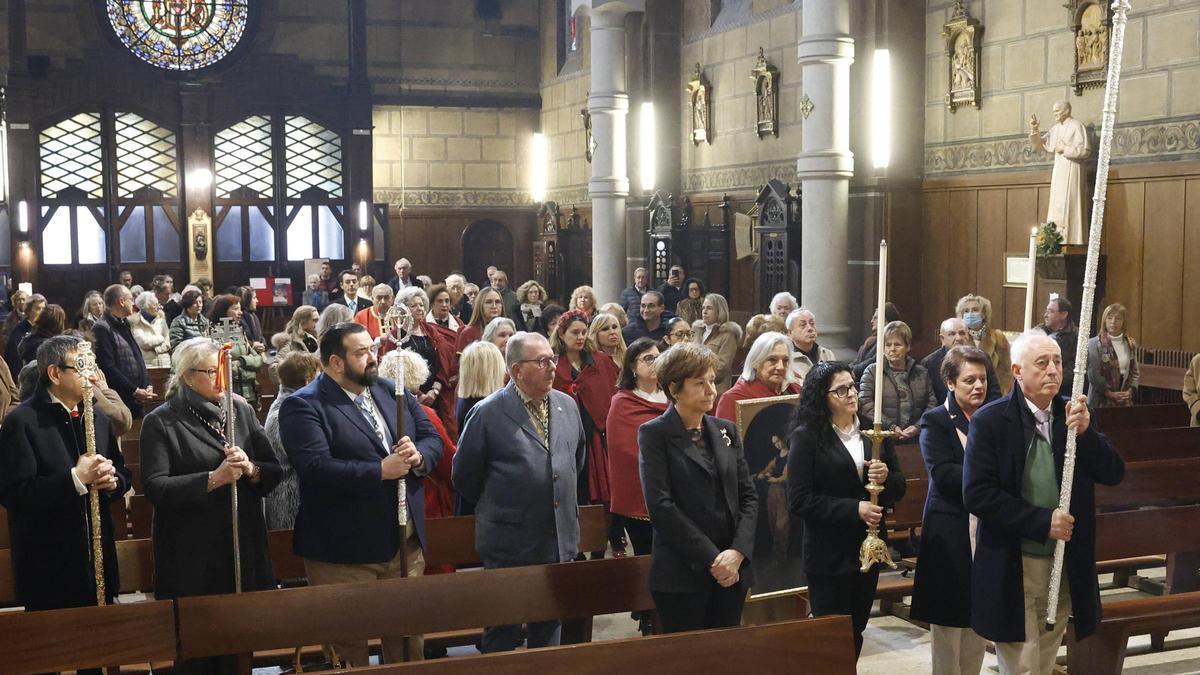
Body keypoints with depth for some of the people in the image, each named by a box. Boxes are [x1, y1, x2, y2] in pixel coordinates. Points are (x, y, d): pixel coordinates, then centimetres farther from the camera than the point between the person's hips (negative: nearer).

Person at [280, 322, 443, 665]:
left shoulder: (393, 391, 11)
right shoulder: (303, 406, -11)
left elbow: (432, 437, 11)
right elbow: (315, 467, -24)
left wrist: (418, 456, -12)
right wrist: (380, 471, -22)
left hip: (406, 540, 6)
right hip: (344, 548, -6)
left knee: (410, 632, 16)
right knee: (349, 644, 6)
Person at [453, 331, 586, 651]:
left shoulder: (568, 406, 5)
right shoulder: (488, 412, -11)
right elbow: (464, 476, -3)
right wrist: (494, 508, 7)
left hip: (560, 539, 5)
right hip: (510, 543, -5)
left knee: (551, 626, 16)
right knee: (503, 633, 6)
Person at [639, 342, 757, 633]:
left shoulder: (726, 430, 12)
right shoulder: (654, 434, -4)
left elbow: (748, 496, 9)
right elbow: (661, 505, -12)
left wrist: (738, 551, -7)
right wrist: (711, 558, -15)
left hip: (732, 570, 5)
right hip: (682, 573, -5)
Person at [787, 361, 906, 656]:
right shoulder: (806, 437, -9)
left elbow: (899, 488, 10)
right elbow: (799, 501, -14)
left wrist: (885, 477, -13)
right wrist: (854, 509, -20)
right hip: (830, 555, -5)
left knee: (856, 634, 13)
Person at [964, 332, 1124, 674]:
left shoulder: (1076, 415, 4)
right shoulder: (990, 421, -10)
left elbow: (1114, 474, -1)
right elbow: (977, 494, -16)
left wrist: (1085, 432, -18)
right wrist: (1042, 521, -19)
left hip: (1067, 567, 5)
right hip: (1013, 568, -5)